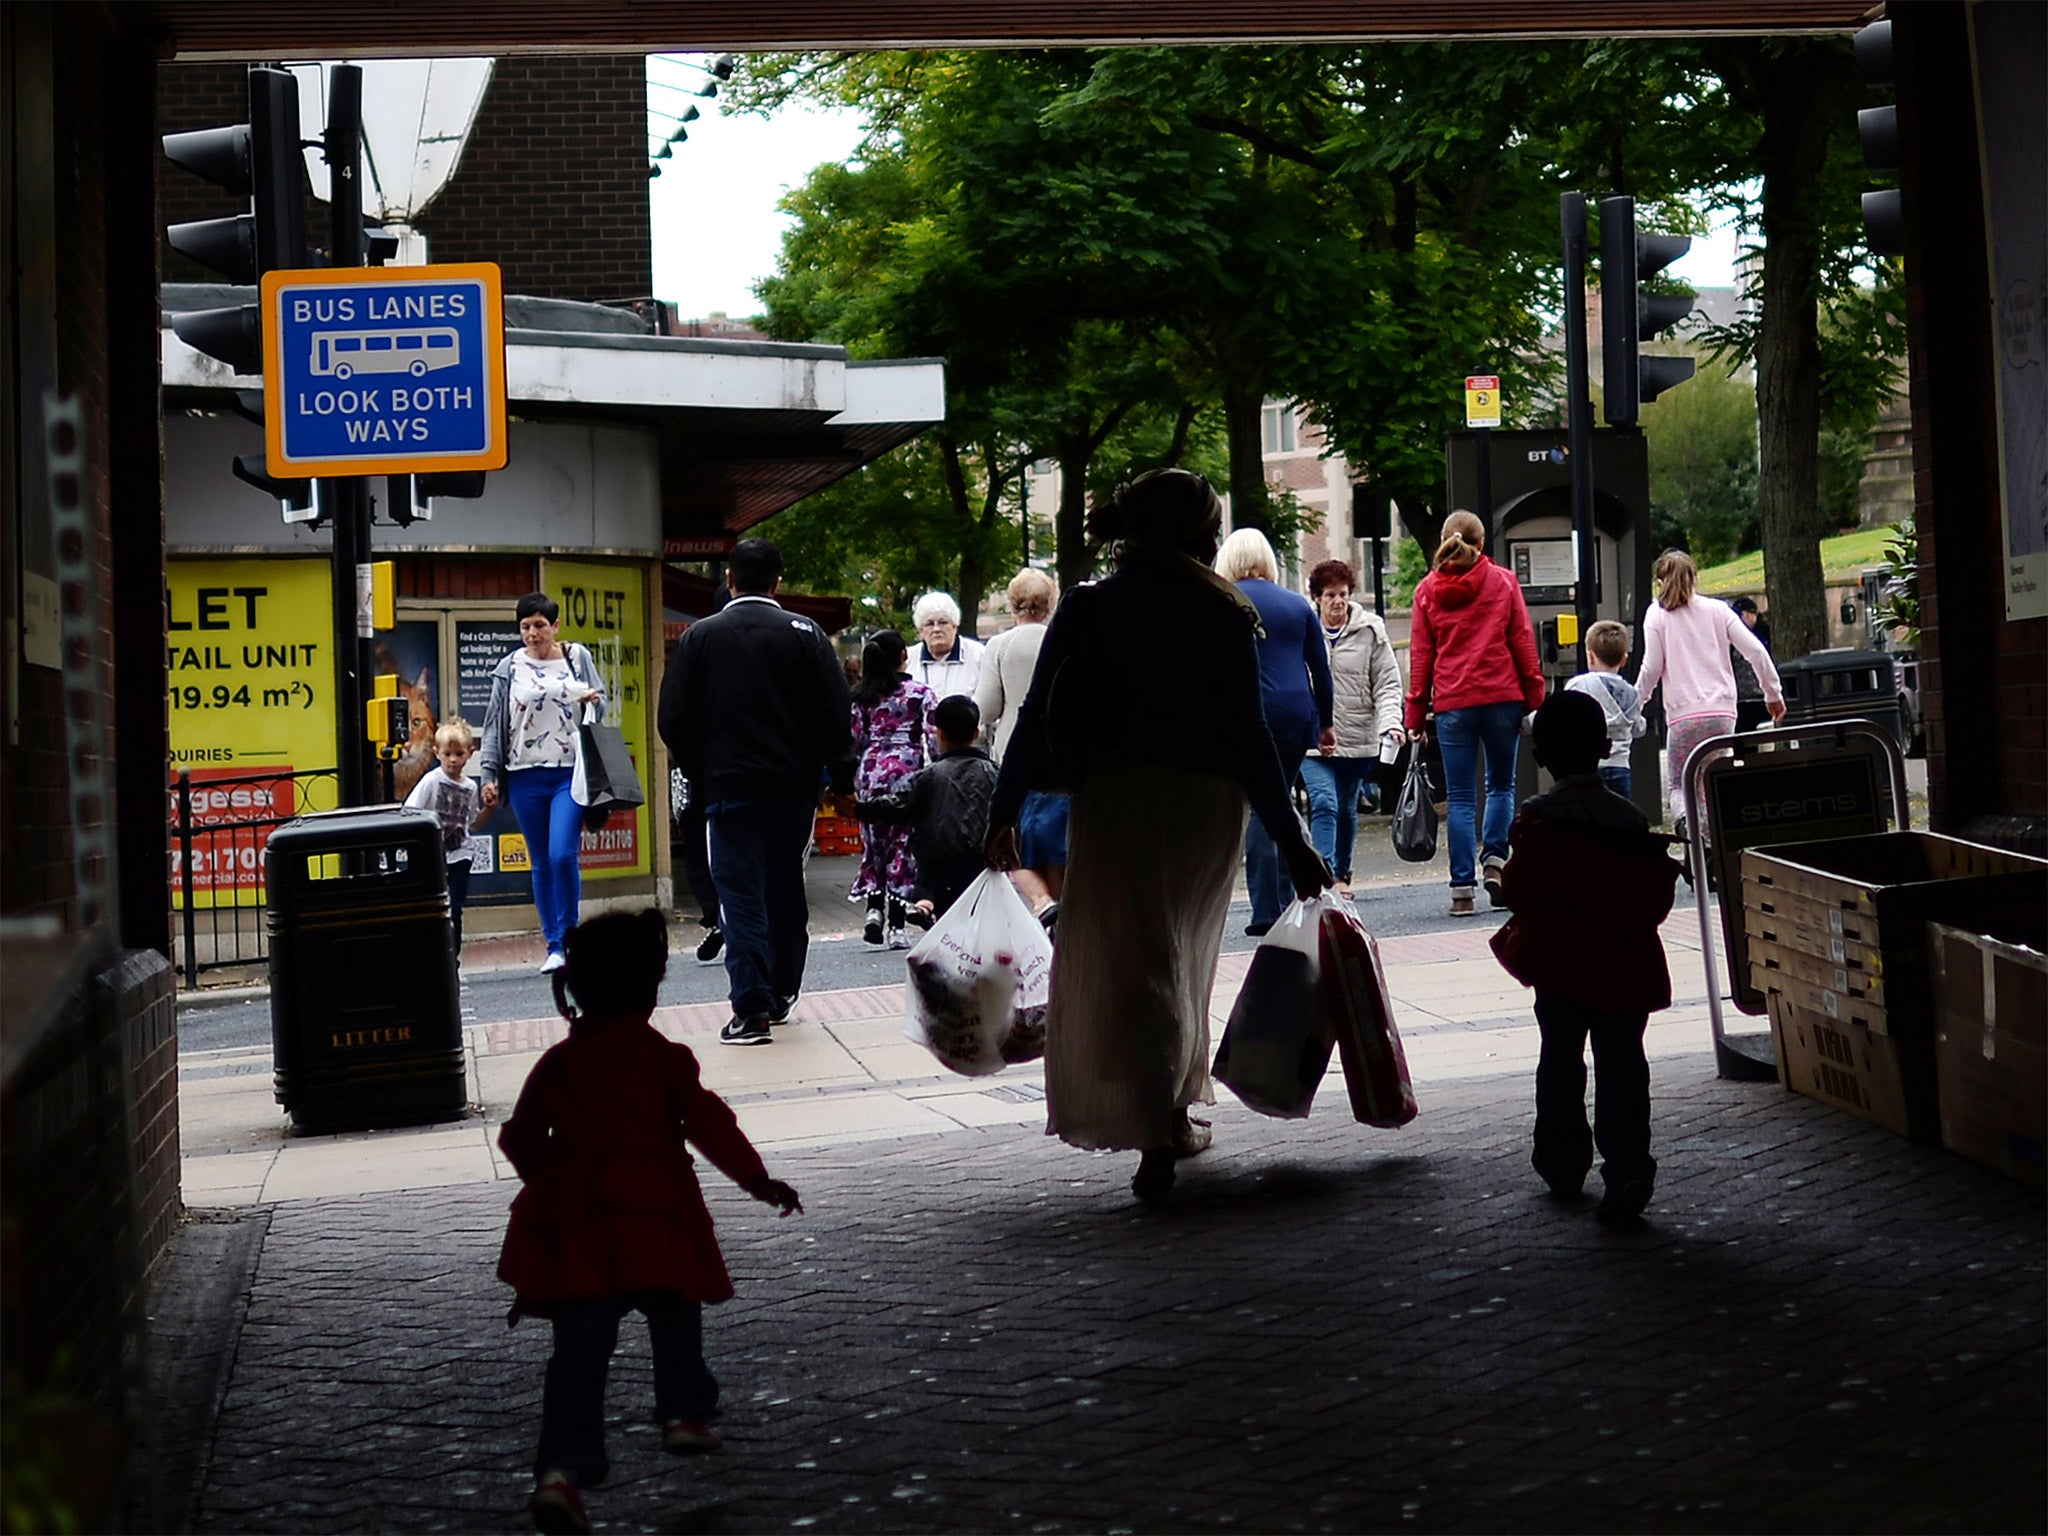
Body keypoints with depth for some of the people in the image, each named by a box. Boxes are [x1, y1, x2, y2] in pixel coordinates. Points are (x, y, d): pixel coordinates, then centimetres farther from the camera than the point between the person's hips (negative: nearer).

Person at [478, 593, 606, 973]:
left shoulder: (577, 657, 7)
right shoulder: (510, 669, 7)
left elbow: (600, 707, 14)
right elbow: (494, 725, 9)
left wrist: (595, 701, -10)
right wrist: (488, 775, 3)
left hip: (571, 772, -1)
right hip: (526, 777, 1)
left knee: (563, 855, -15)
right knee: (541, 864, 4)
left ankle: (568, 936, 2)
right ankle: (554, 947, 10)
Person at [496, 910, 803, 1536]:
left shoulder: (556, 1064, 8)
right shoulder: (664, 1057, -1)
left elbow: (522, 1138, 14)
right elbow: (707, 1123, -6)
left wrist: (550, 1181, 32)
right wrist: (758, 1180, 0)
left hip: (576, 1229, 2)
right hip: (655, 1221, -2)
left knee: (579, 1349, -3)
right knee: (674, 1319, 24)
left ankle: (563, 1467, -13)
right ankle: (683, 1413, 28)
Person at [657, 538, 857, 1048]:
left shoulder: (699, 637, -1)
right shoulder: (805, 634, -2)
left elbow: (674, 720, 0)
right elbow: (836, 714, -4)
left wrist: (699, 777, 12)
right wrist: (841, 779, 4)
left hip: (730, 789, -2)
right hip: (795, 787, 2)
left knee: (741, 896, -1)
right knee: (787, 892, 15)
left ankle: (751, 1008, -9)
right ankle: (782, 995, 25)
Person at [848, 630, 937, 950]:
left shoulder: (861, 698, 5)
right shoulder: (920, 693, -1)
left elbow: (853, 742, 6)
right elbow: (933, 738, -4)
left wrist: (854, 781, 16)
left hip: (871, 773, 2)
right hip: (907, 772, -2)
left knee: (874, 843, 13)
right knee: (902, 845, 1)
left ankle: (874, 908, -6)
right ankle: (896, 926, -1)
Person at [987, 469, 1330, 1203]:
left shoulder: (1085, 611, 2)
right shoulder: (1222, 615, -3)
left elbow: (1035, 719, 2)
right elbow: (1248, 736, -6)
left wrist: (1002, 815, 11)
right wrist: (1292, 844, -2)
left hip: (1115, 798, 0)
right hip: (1209, 803, 1)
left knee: (1129, 961, 0)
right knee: (1182, 956, 19)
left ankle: (1155, 1138, -12)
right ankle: (1177, 1115, 29)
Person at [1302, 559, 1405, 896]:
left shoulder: (1370, 631, 0)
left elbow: (1387, 684, 1)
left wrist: (1390, 723, -14)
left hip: (1358, 738, 2)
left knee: (1347, 808, 15)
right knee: (1323, 803, -16)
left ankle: (1342, 874, 33)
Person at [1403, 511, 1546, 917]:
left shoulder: (1427, 589, 6)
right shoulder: (1503, 582, 4)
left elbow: (1420, 654, 5)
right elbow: (1522, 641, 2)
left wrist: (1415, 714, 8)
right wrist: (1534, 698, 7)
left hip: (1452, 704, 0)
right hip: (1501, 697, 0)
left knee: (1460, 798, 2)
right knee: (1501, 784, 16)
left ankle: (1462, 888, -3)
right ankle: (1494, 858, -2)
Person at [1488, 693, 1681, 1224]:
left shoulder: (1537, 821, -9)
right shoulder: (1632, 822, 2)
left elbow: (1520, 891, -10)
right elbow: (1656, 898, 5)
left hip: (1561, 964, -1)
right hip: (1626, 966, 2)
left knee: (1560, 1062, 14)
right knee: (1621, 1067, 3)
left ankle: (1563, 1165, 22)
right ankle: (1627, 1169, -9)